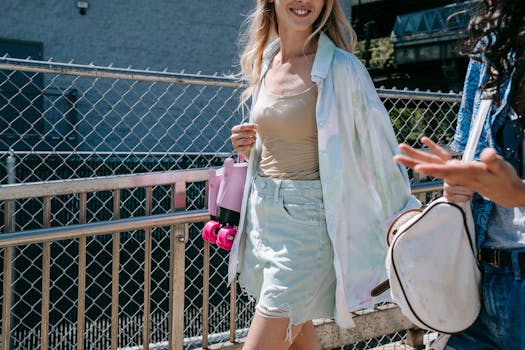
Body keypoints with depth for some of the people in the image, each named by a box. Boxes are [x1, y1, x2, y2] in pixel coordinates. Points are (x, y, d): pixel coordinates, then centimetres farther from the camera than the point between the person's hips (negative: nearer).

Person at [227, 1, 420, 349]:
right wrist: (248, 148, 1)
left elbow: (381, 150, -7)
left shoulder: (341, 68, -11)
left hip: (307, 218, -6)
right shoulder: (263, 63, 9)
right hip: (261, 212, 7)